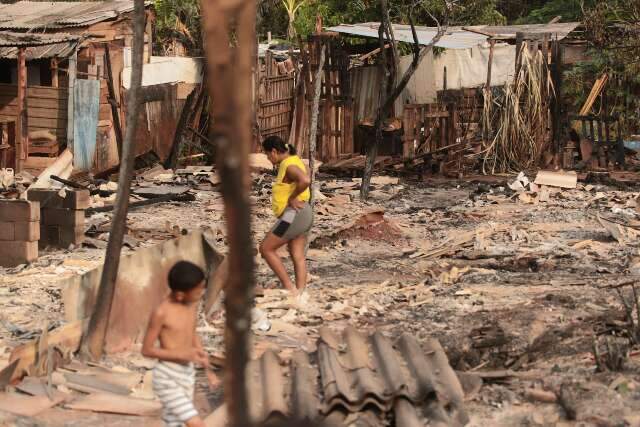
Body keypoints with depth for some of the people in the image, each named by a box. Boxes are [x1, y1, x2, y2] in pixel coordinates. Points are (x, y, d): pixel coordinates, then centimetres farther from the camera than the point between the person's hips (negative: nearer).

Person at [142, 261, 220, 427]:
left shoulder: (192, 303, 2)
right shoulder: (161, 313, -20)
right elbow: (146, 350, -13)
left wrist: (208, 370, 16)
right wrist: (181, 354, -22)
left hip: (187, 374, 7)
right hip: (167, 377, -7)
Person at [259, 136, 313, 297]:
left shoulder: (289, 166, -17)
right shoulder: (293, 160, 14)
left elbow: (305, 180, -37)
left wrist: (292, 198, -22)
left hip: (293, 215, -10)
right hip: (299, 215, 10)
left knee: (266, 249, -2)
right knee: (298, 256, 7)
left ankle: (289, 288, -3)